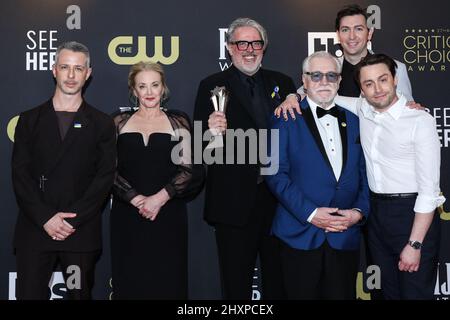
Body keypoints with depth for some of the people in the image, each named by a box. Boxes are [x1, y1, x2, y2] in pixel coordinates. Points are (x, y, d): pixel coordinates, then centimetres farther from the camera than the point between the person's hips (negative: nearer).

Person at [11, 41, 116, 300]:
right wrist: (46, 218, -10)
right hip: (35, 229, 1)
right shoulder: (30, 120, 11)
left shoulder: (102, 124, 7)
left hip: (82, 232, -1)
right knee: (30, 293, 1)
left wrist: (73, 220, -11)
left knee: (80, 293, 6)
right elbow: (20, 174, 3)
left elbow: (105, 177, -1)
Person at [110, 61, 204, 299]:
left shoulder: (178, 122, 5)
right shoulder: (120, 122, 8)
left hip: (168, 217, -1)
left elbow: (189, 169, -2)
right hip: (127, 218, 1)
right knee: (130, 282, 5)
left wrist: (160, 198, -13)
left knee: (167, 283, 2)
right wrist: (136, 199, -11)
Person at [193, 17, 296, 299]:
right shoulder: (212, 86, 0)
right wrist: (211, 131, -26)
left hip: (279, 197, 3)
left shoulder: (282, 83, 10)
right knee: (236, 283, 9)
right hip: (235, 200, -3)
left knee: (279, 278, 16)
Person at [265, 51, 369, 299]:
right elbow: (276, 174, -8)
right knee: (302, 294, 6)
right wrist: (310, 213, -15)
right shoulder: (286, 120, 0)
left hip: (346, 238, 4)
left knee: (342, 295, 10)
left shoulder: (354, 121, 12)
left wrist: (359, 211, -6)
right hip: (300, 237, -3)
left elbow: (364, 174, 11)